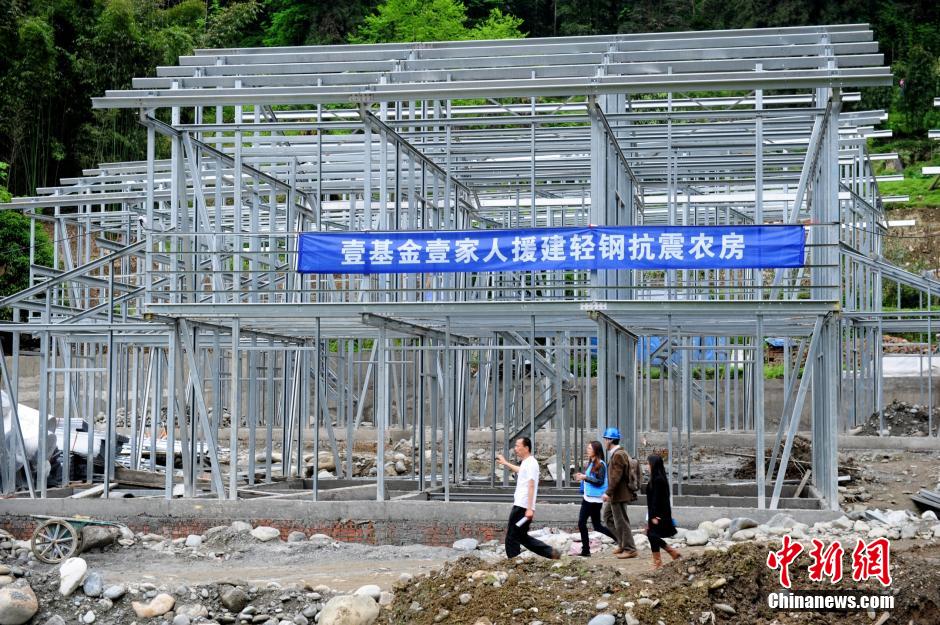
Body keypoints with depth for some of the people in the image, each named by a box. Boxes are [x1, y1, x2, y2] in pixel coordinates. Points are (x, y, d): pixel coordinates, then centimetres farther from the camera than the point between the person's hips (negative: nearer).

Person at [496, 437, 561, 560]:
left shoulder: (530, 463, -13)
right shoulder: (526, 463, 18)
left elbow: (531, 486, -21)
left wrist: (529, 508, -27)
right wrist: (505, 463, 55)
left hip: (522, 508, -10)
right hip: (520, 506, 10)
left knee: (512, 538, -5)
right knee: (522, 537, 14)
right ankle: (550, 553, 12)